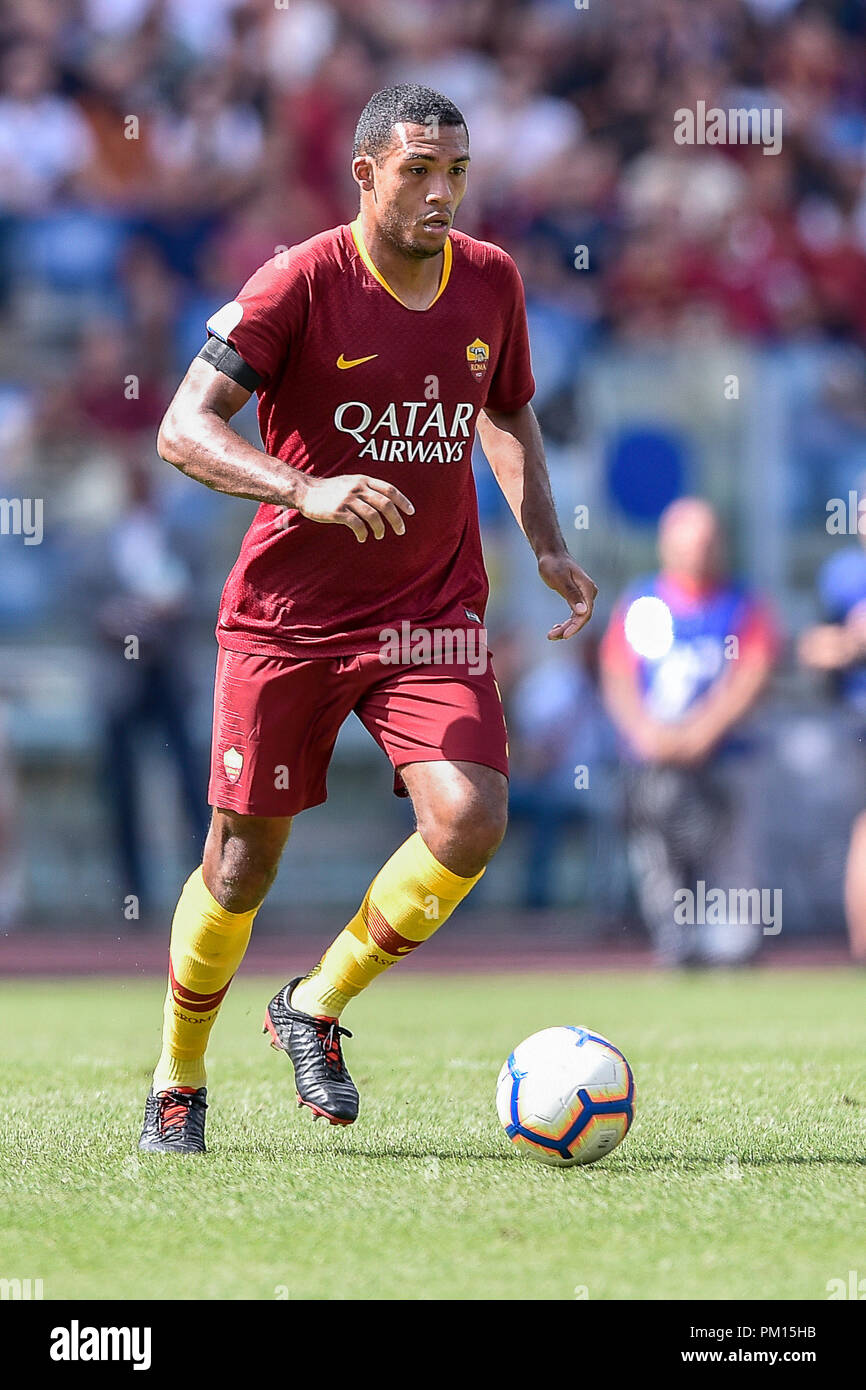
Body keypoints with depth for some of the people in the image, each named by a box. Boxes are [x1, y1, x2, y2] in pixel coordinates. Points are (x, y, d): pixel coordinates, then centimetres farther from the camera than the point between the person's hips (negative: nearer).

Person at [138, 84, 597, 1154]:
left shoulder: (490, 281, 1)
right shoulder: (303, 282, -14)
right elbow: (183, 430, -20)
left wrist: (546, 545, 6)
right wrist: (306, 491, -35)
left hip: (431, 613, 3)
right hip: (287, 614, -3)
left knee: (471, 821, -18)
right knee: (244, 859, 3)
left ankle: (316, 1007, 5)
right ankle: (177, 1083, 27)